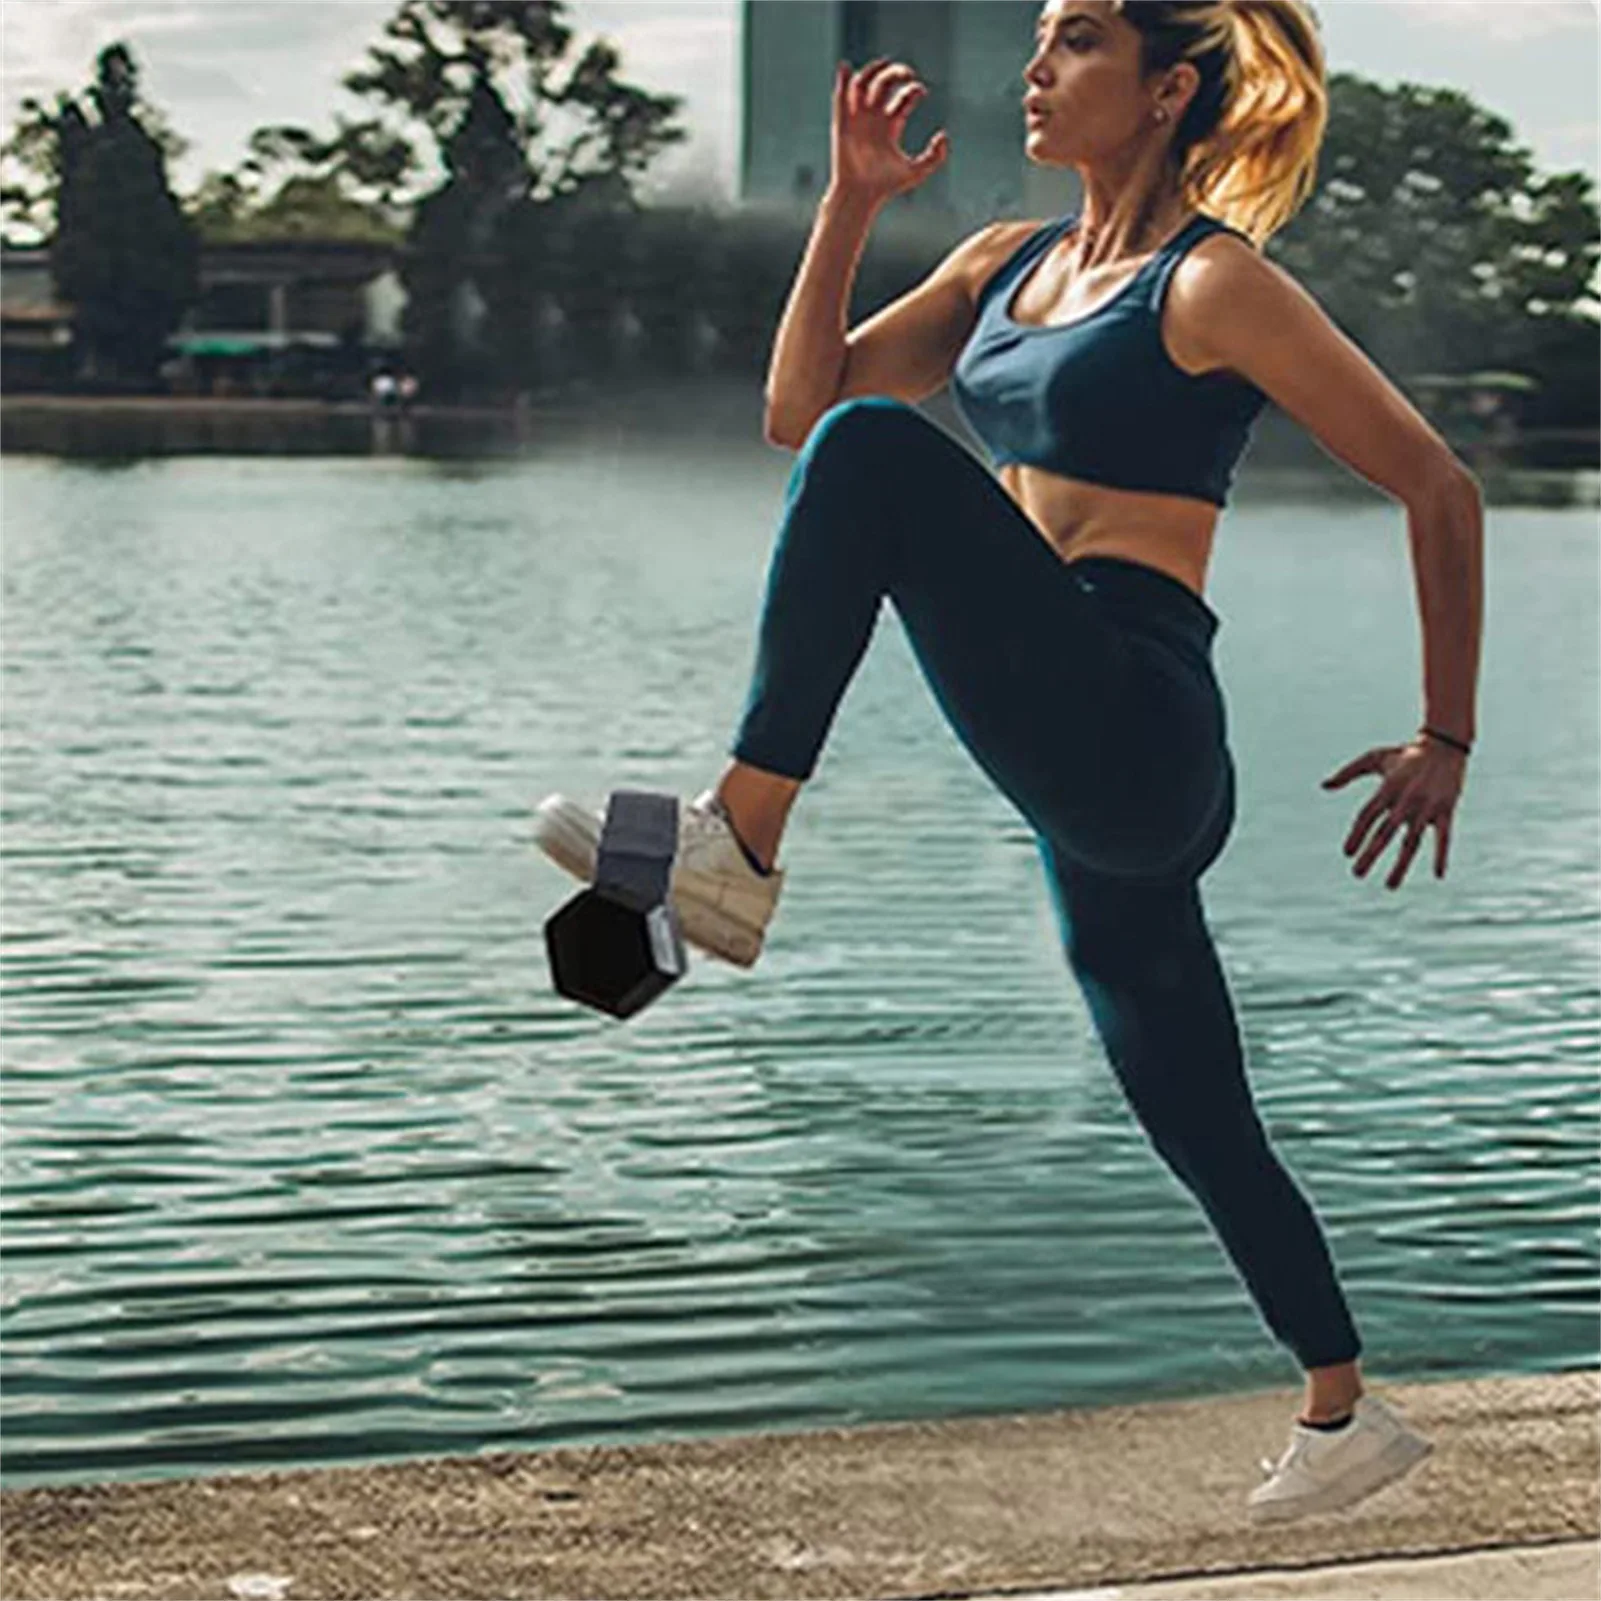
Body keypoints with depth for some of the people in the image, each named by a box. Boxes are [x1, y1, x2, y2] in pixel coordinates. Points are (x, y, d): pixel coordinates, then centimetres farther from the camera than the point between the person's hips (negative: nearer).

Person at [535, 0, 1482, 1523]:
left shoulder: (1215, 283, -6)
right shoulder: (1008, 262, 16)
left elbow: (1437, 487, -4)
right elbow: (796, 404, 15)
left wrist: (1444, 741, -2)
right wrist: (848, 203, 5)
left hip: (1137, 744, -8)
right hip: (1075, 767, 8)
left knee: (879, 450, -23)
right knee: (1199, 1122, 15)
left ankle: (734, 852, -21)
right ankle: (1346, 1415, 31)